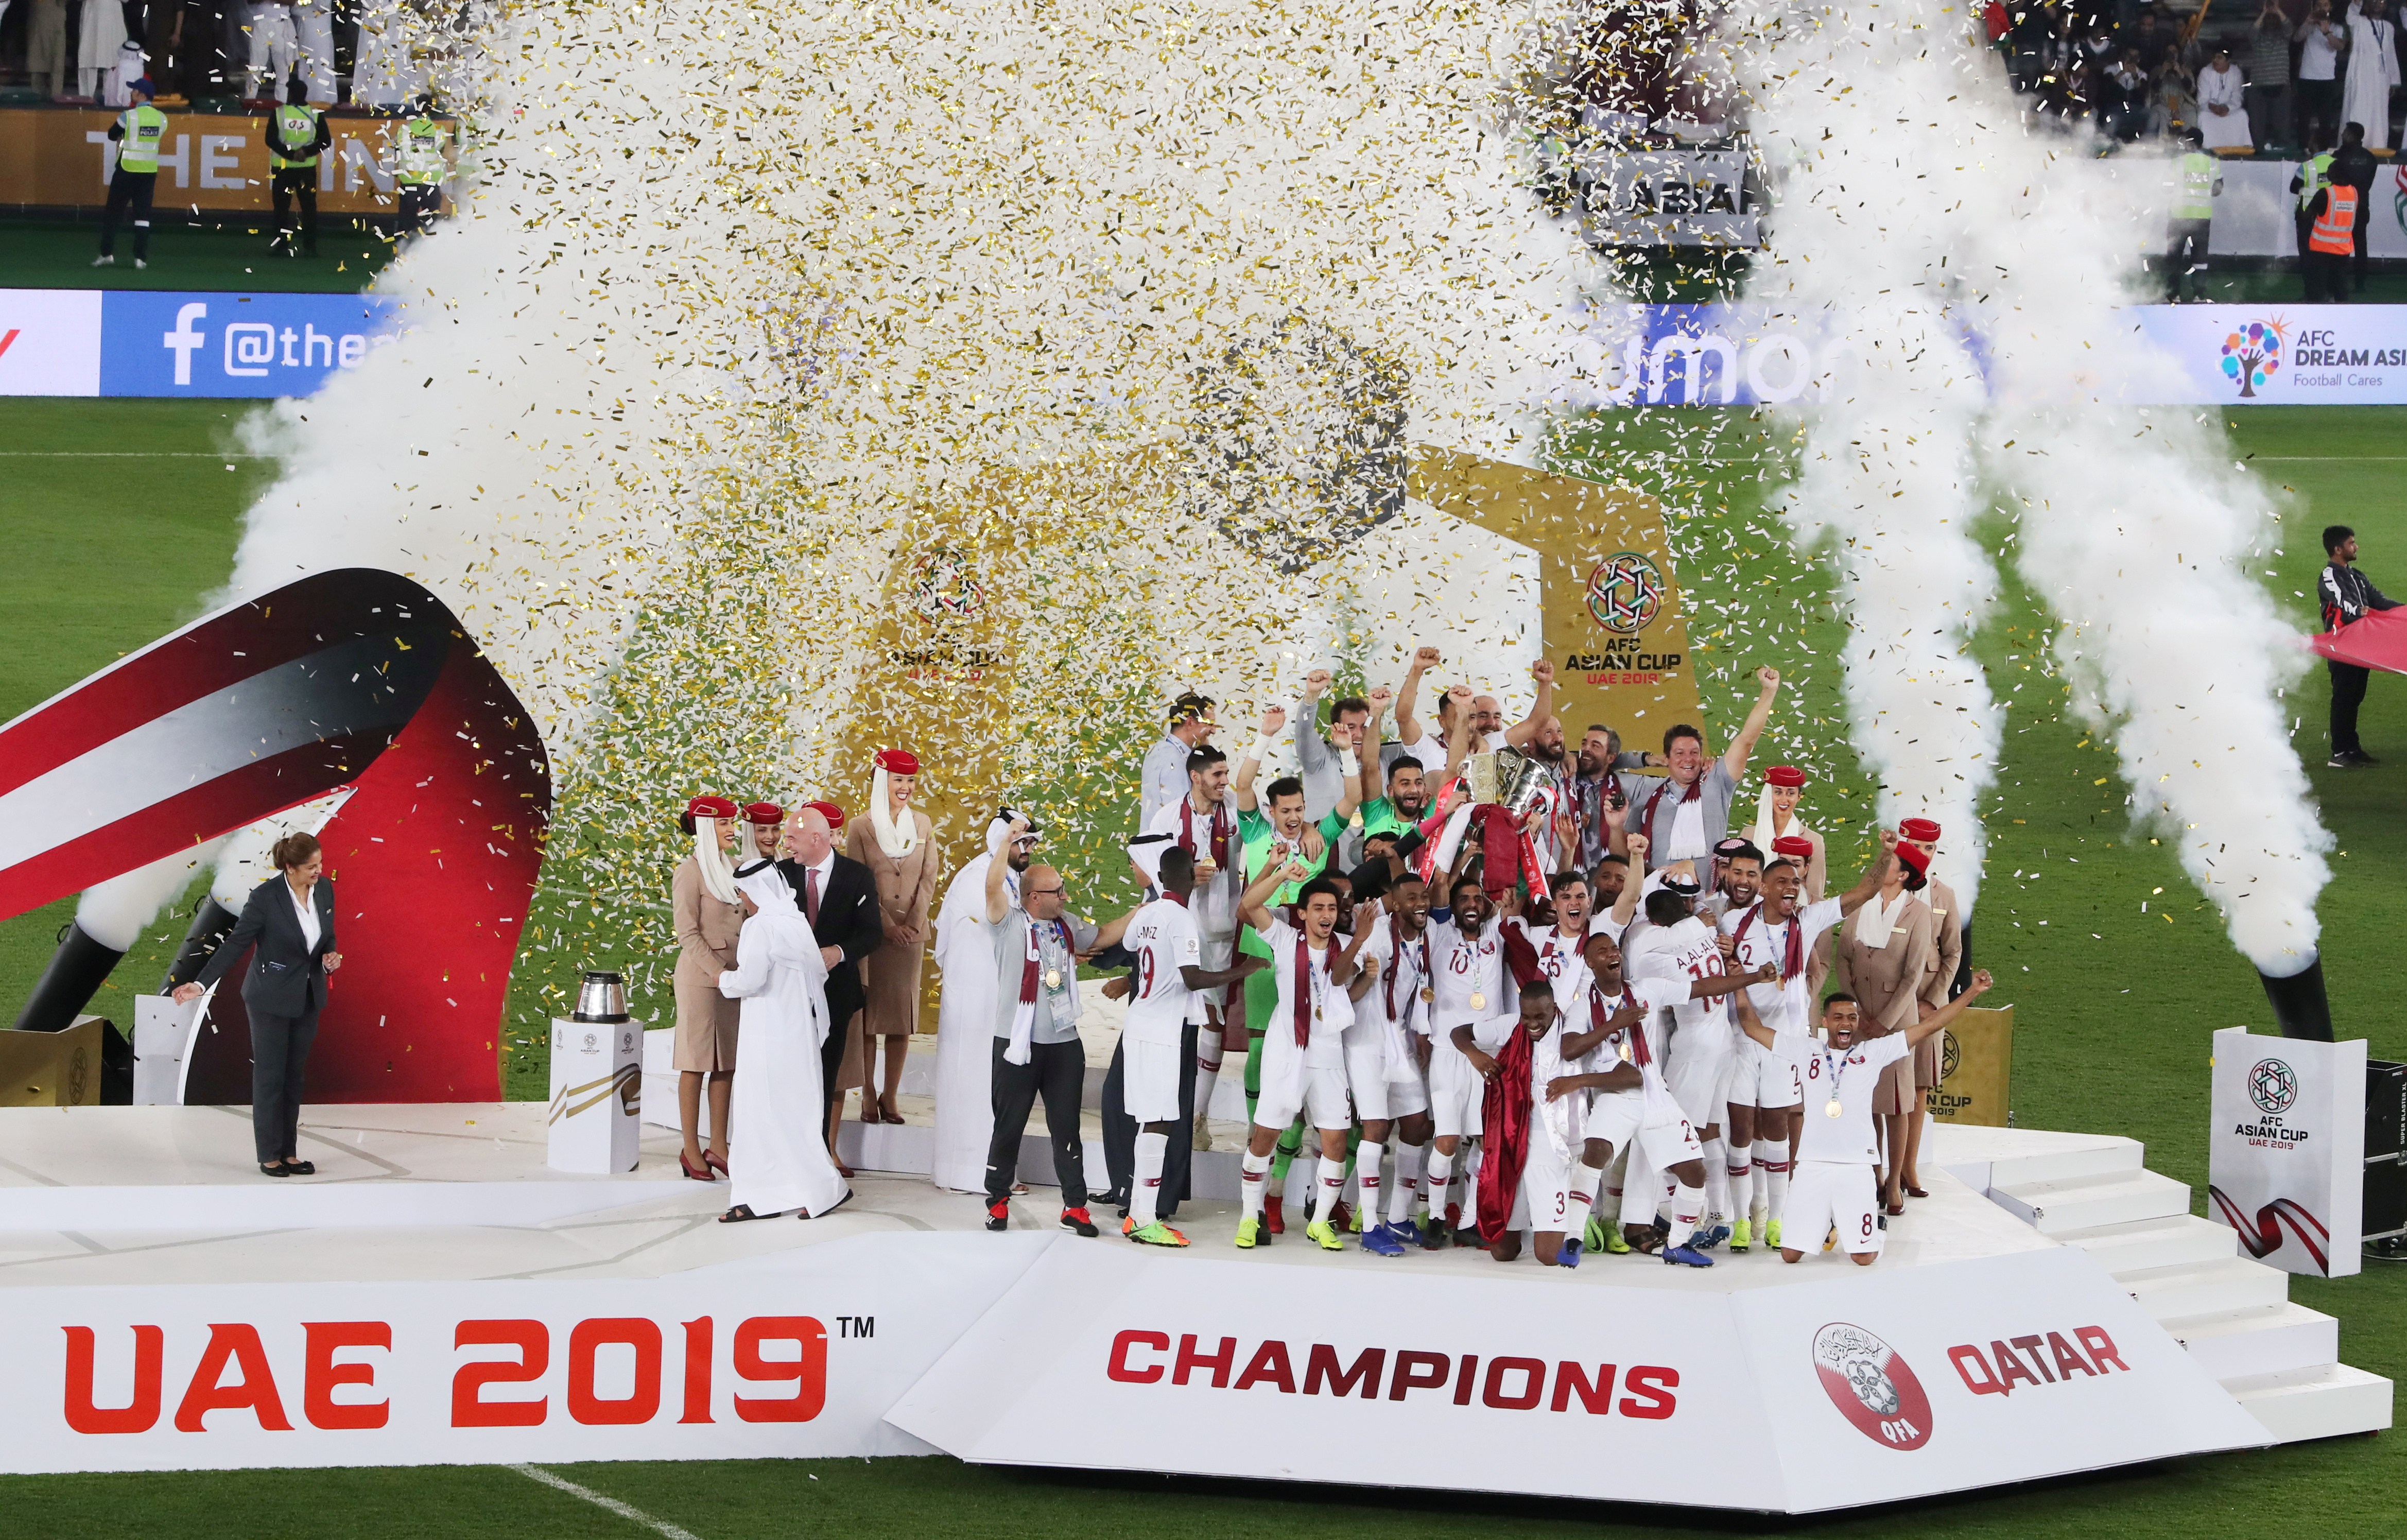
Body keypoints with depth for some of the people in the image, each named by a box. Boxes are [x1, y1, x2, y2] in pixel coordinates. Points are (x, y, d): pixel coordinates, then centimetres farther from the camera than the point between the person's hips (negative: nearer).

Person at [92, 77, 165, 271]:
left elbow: (112, 136, -1)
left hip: (127, 170, -4)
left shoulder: (129, 116, -13)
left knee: (113, 212, 6)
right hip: (150, 171, 4)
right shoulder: (161, 118, 1)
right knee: (143, 214, 6)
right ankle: (141, 257, 0)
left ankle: (107, 253, 4)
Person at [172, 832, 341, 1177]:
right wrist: (200, 984, -21)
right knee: (270, 1077, 3)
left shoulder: (324, 889, -4)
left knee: (295, 1077, 11)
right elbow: (236, 943, -16)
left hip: (307, 997, 5)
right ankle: (269, 1156, 11)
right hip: (271, 998, -5)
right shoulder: (266, 897, -20)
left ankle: (289, 1153, 18)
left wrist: (330, 957, -11)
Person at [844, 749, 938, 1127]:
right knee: (868, 1014, -1)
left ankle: (890, 1096, 8)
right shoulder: (861, 827, -1)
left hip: (911, 932, 3)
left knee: (903, 1014, 2)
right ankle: (869, 1098, 3)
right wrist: (887, 926, -12)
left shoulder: (923, 825, 8)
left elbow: (928, 879, 5)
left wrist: (913, 924, -7)